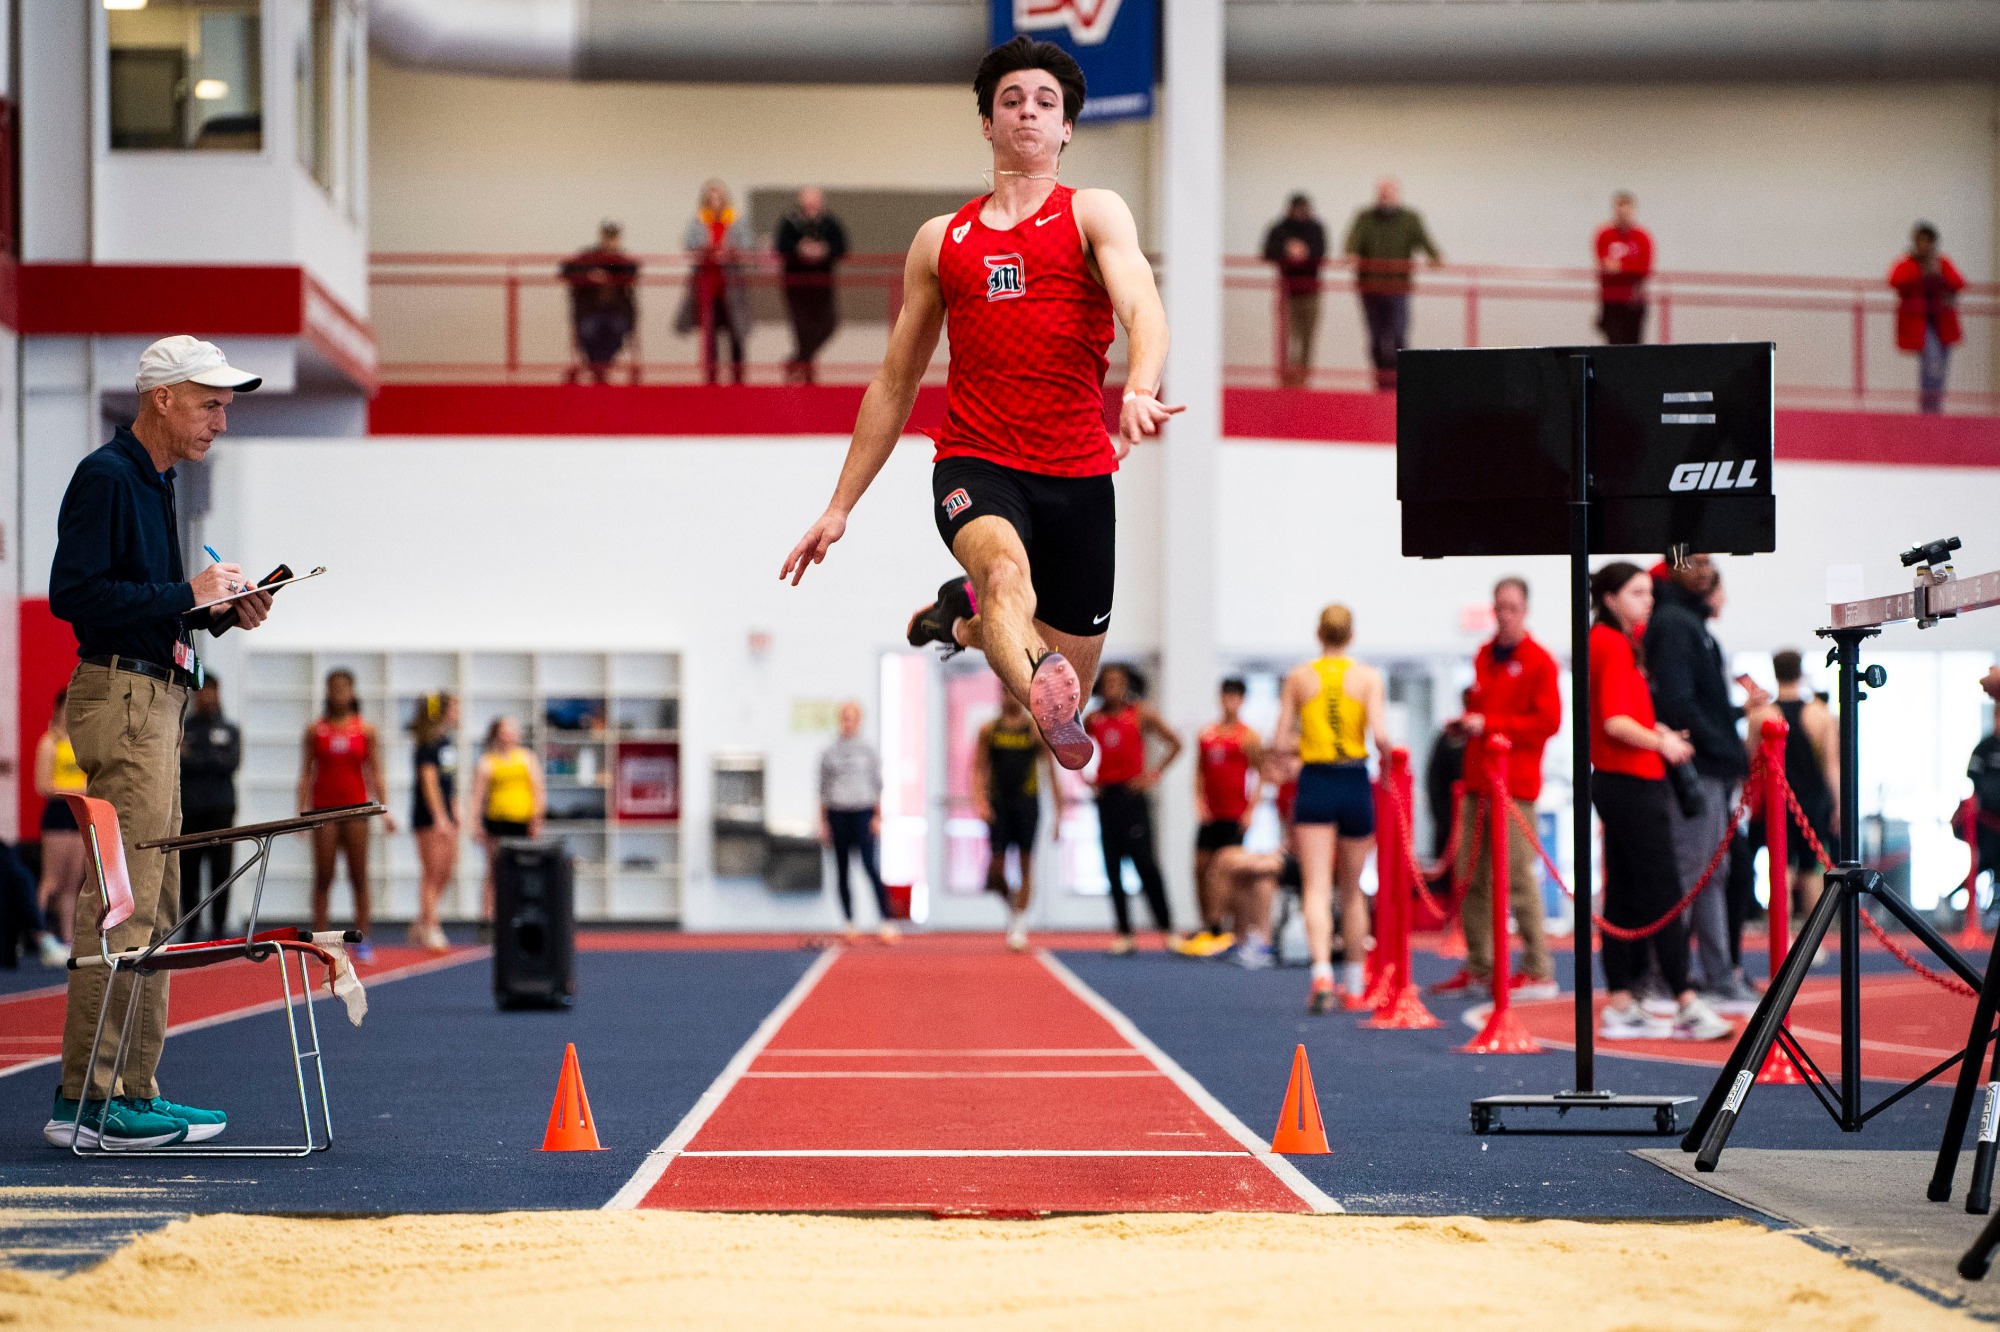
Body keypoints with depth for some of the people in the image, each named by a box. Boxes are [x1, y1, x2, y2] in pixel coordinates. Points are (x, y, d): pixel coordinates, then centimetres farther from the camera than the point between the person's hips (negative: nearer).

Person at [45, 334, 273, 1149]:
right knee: (120, 901, -12)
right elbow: (73, 594, -19)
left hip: (157, 699, 10)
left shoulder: (154, 483, 20)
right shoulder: (105, 478, -10)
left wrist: (221, 610, 9)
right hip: (120, 695, -10)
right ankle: (87, 1103, -11)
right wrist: (188, 595, -18)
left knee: (153, 905, 10)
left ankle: (133, 1090, 14)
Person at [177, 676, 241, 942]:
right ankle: (190, 928, 3)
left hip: (220, 808, 0)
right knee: (188, 870, -2)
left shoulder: (229, 730, 14)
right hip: (189, 808, 0)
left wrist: (193, 760, -7)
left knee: (221, 869, -7)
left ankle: (218, 927, -4)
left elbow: (233, 762, -1)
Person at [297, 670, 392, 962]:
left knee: (358, 876, 1)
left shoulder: (365, 730, 5)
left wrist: (384, 809, -2)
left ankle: (361, 940, 4)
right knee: (323, 877, -1)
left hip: (355, 806, 0)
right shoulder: (315, 730, 5)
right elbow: (306, 773, 6)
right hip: (324, 808, 0)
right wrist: (302, 811, -2)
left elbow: (375, 773, 6)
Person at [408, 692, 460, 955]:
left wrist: (454, 812, 17)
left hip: (445, 813, 9)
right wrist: (439, 817, -22)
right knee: (432, 872, -6)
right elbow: (429, 781, -19)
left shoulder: (448, 741, 12)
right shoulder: (428, 744, -14)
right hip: (429, 815, -9)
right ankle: (430, 932, -2)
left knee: (447, 872, 10)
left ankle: (422, 923, 19)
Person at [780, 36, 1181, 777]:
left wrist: (1140, 390, -39)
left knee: (1067, 693, 9)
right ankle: (1038, 688, -60)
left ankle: (966, 617, 36)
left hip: (1078, 474, 0)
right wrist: (840, 507, 17)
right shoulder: (940, 241, 13)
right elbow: (895, 383, 20)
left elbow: (1142, 307, -16)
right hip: (975, 463, 0)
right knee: (1006, 567, -35)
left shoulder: (1095, 214, 5)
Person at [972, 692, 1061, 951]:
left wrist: (1059, 810, 2)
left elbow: (1050, 771, 5)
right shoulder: (989, 730, 5)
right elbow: (978, 768, 4)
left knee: (1026, 864, -4)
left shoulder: (1036, 730, 3)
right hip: (998, 803, 1)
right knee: (996, 867, -5)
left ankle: (1019, 927, 1)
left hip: (1027, 802, -1)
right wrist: (980, 801, -11)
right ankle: (1011, 902, 24)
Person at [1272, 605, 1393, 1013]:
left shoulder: (1298, 678, 0)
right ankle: (1353, 987, 25)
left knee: (1316, 887, -6)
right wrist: (1387, 759, 6)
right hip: (1355, 785, 1)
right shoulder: (1368, 677, -2)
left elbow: (1280, 743, -2)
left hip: (1315, 784, -1)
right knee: (1351, 891, 15)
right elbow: (1380, 737, -14)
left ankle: (1322, 973, -28)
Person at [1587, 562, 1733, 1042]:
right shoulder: (1615, 646, -15)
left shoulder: (1611, 640, 12)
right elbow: (1615, 722, -22)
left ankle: (1619, 1006, 11)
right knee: (1664, 895, -8)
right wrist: (1661, 742, -10)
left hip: (1615, 783, 10)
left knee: (1624, 895, 10)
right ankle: (1688, 1006, -7)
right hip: (1632, 784, -10)